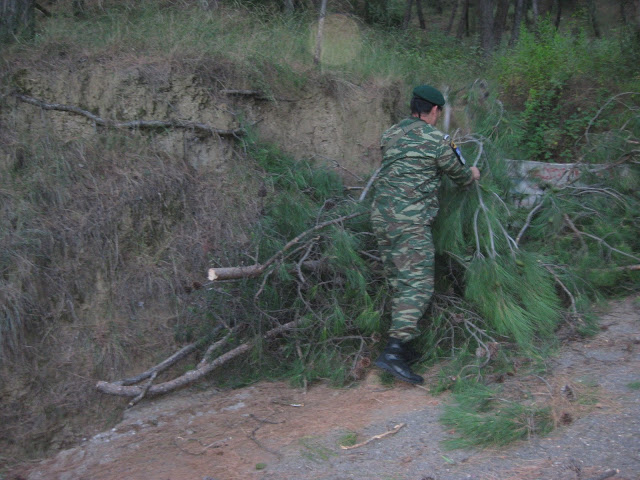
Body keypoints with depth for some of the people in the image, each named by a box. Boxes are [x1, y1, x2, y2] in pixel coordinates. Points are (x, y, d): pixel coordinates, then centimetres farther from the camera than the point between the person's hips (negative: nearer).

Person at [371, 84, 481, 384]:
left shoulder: (389, 135, 14)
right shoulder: (436, 140, -4)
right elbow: (459, 174, 10)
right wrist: (472, 174, 35)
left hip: (380, 216, 7)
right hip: (411, 221, -7)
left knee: (398, 283, 14)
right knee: (418, 284, -8)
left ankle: (399, 348, 18)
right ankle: (393, 352, -19)